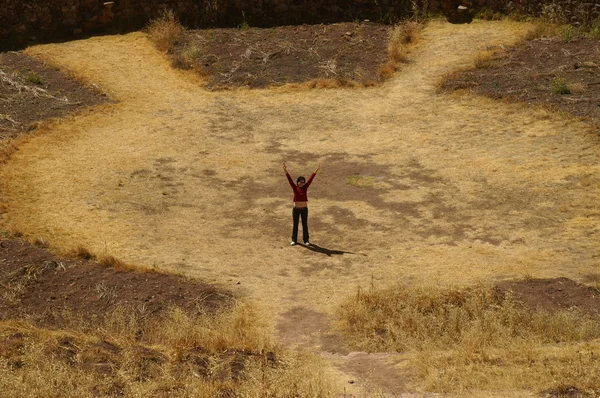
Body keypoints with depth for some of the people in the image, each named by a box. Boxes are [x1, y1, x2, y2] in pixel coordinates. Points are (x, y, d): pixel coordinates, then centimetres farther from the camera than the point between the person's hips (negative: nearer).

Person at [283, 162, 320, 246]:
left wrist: (316, 171, -9)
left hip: (304, 209, 1)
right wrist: (286, 172, -25)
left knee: (305, 225, 9)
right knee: (295, 225, 10)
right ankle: (294, 240, 22)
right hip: (296, 209, -1)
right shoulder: (295, 188, -5)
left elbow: (310, 179, -6)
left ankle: (306, 240, 19)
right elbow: (290, 180, -14)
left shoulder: (305, 187, -2)